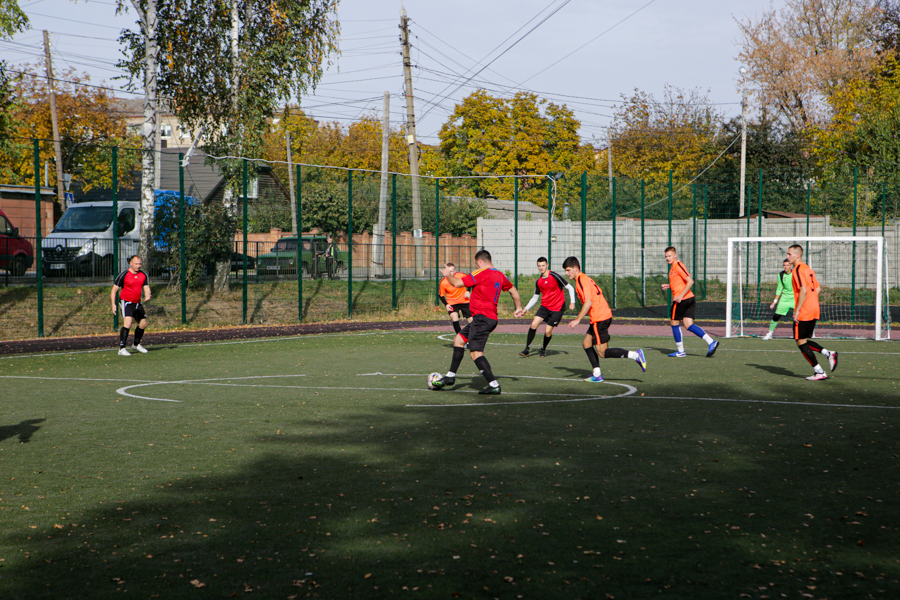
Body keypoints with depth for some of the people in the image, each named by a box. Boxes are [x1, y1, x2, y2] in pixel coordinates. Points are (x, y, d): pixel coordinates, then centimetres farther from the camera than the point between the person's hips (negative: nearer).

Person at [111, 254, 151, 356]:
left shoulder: (143, 275, 5)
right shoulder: (124, 275, -10)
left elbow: (146, 287, 4)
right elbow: (114, 289, -5)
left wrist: (147, 296, -20)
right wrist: (113, 304, -13)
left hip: (138, 303, 6)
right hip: (126, 302, -6)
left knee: (143, 324, 13)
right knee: (128, 323, -24)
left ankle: (136, 344, 37)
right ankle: (121, 349, -23)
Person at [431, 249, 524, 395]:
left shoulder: (481, 273, -11)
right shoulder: (500, 275, 14)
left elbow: (457, 283, -11)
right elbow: (513, 290, 27)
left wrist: (448, 274, 9)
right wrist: (519, 308, 40)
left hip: (482, 317, -10)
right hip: (491, 318, 10)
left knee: (475, 353, -12)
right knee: (459, 339, 17)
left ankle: (494, 385, -15)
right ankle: (451, 376, 20)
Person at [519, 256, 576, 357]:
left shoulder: (555, 276, -13)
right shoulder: (538, 281, 5)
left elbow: (570, 288, -8)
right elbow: (535, 297, 17)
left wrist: (572, 302, -16)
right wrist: (526, 308, 7)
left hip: (557, 308, -5)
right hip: (545, 306, 5)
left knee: (548, 331, -8)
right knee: (534, 324, -13)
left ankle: (543, 349, 19)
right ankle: (527, 349, -4)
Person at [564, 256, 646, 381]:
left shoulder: (581, 281, -13)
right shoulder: (585, 278, 17)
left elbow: (588, 302, -22)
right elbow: (598, 293, 24)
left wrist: (577, 320, -22)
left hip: (600, 318, -10)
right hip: (605, 315, 10)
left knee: (602, 353, -8)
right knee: (586, 343, 14)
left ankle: (635, 355, -15)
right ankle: (597, 374, 12)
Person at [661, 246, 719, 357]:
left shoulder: (678, 266, -12)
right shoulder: (673, 267, 18)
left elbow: (690, 281, -19)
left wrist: (681, 296, -22)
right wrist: (668, 286, 16)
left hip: (682, 299, -9)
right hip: (690, 299, 9)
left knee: (675, 323, 4)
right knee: (688, 325, 3)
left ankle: (680, 351, 11)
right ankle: (711, 342, -7)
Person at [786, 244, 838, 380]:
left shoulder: (798, 270, -13)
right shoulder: (808, 269, 15)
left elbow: (803, 290, -23)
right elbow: (817, 288, 21)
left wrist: (797, 311, -20)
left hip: (803, 313, -9)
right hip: (814, 311, 9)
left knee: (801, 342, -2)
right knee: (804, 341, 18)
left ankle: (819, 372, -2)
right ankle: (828, 353, 3)